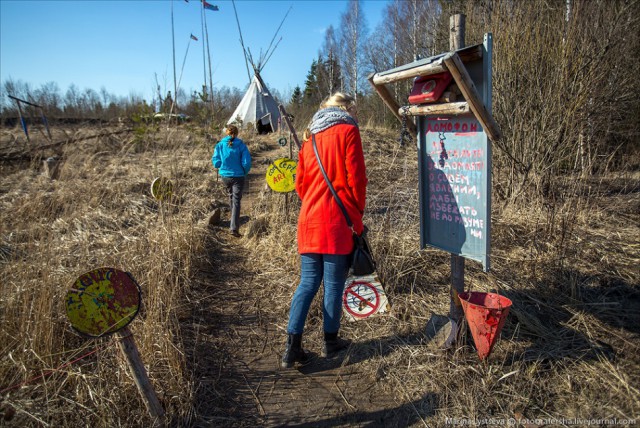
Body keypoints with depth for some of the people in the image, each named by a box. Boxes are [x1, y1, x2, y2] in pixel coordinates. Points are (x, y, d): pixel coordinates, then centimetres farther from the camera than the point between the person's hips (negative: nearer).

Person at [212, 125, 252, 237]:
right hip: (238, 176, -3)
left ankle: (234, 224, 41)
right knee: (236, 201, -1)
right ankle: (234, 228, -11)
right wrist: (245, 172, 6)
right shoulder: (241, 145, -8)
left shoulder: (220, 145, -3)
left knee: (231, 196, 25)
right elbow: (246, 162, -13)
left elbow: (216, 162, -4)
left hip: (225, 176, 3)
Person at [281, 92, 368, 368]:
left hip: (309, 219, 6)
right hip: (337, 222, -5)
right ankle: (330, 342, 20)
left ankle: (292, 347, 7)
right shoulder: (348, 131, -2)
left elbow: (300, 182, 14)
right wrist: (358, 215, 3)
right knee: (334, 283, 6)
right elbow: (356, 179, -8)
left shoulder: (311, 136, 16)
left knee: (308, 282, 9)